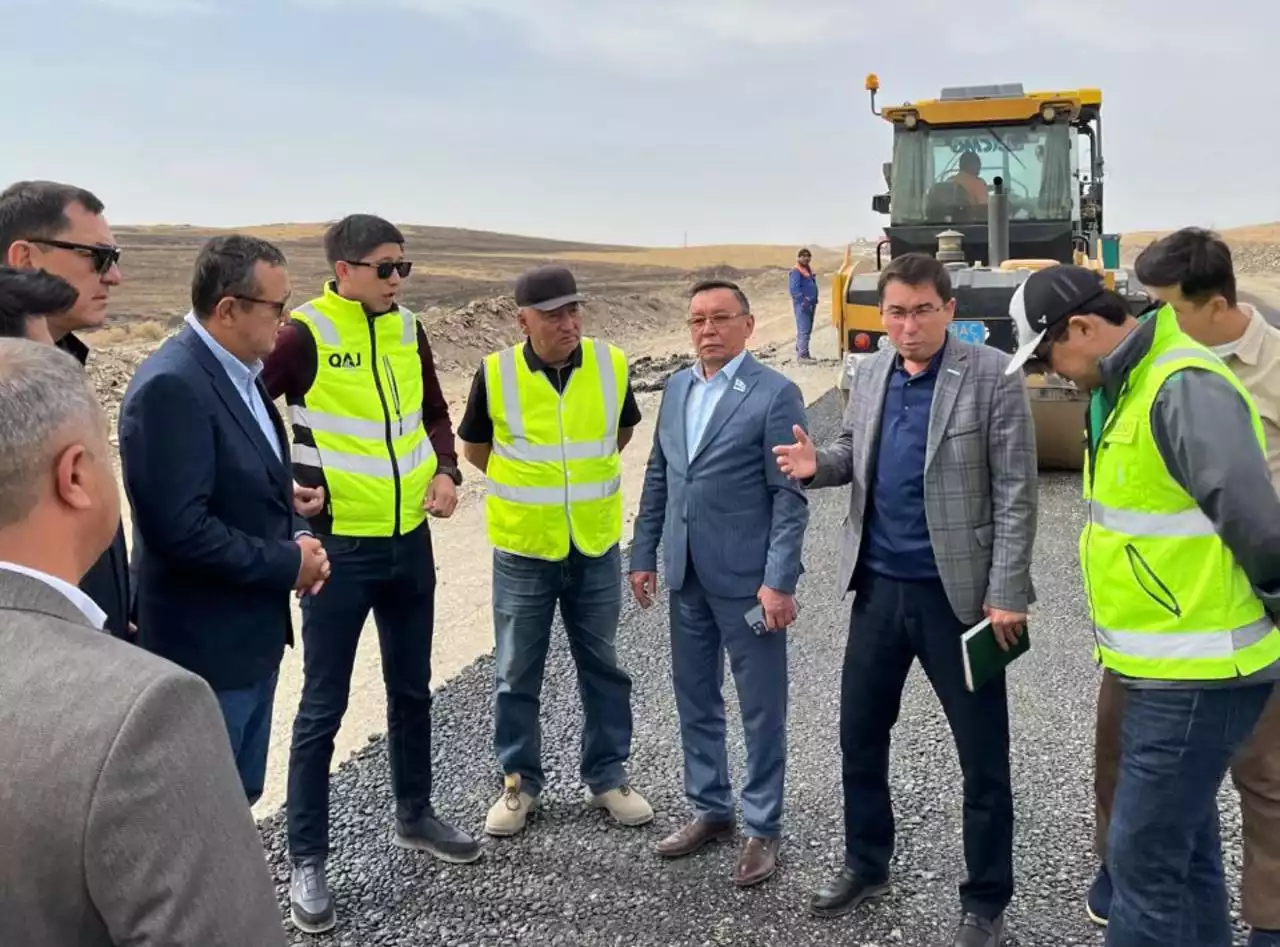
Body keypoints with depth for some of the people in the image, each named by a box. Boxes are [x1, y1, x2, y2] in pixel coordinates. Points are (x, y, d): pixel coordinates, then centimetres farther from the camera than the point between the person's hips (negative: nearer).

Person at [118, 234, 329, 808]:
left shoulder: (238, 374, 8)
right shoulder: (169, 386, -22)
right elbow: (180, 528, -27)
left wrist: (297, 537, -1)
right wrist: (288, 565, -17)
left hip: (253, 632, 9)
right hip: (204, 644, -9)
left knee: (239, 796, 22)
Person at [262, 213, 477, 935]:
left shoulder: (407, 330, 5)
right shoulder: (303, 335, -13)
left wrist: (446, 472, 2)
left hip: (410, 539, 6)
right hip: (338, 546, -6)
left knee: (412, 688, 18)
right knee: (324, 707, 3)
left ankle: (415, 815, 37)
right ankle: (308, 858, 18)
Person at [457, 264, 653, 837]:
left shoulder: (611, 365, -6)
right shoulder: (496, 374, -12)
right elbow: (473, 447, 5)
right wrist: (523, 483, 8)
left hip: (596, 547, 2)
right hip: (523, 551, -1)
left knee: (601, 666, 13)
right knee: (518, 674, 10)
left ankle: (607, 776, 29)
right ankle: (519, 781, 27)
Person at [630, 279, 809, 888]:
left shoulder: (775, 393, -10)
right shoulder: (676, 387, 9)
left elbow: (791, 496, -13)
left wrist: (779, 581, -17)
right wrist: (643, 554, 11)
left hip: (746, 578, -6)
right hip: (686, 575, 6)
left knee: (761, 709, 6)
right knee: (694, 699, 16)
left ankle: (762, 828, 20)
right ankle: (710, 809, 32)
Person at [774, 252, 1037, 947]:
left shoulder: (994, 377, -12)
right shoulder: (870, 374, 5)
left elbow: (1015, 494, -13)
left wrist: (1006, 594, -16)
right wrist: (817, 463, -8)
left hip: (958, 593, -5)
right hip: (878, 586, 6)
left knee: (983, 757, 8)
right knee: (859, 733, 16)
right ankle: (865, 865, 38)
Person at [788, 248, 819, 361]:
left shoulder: (809, 269, 17)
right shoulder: (796, 271, -12)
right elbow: (793, 289, -20)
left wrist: (814, 300, 16)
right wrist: (803, 301, -24)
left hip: (810, 304, 10)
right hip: (802, 305, -10)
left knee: (808, 329, 14)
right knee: (804, 330, -12)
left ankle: (800, 351, 23)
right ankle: (802, 355, -12)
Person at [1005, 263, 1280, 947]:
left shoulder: (1183, 390, -22)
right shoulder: (1124, 387, 10)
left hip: (1197, 676, -10)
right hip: (1164, 669, 10)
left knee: (1144, 853, -1)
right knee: (1182, 841, 21)